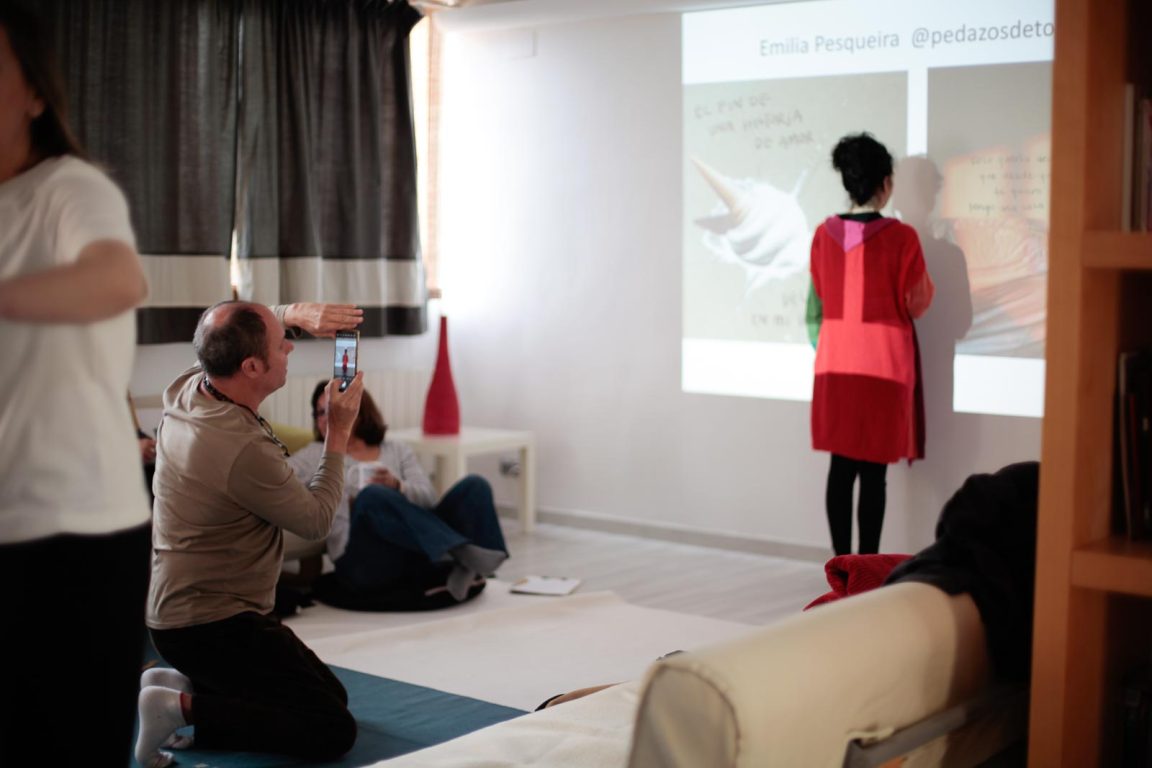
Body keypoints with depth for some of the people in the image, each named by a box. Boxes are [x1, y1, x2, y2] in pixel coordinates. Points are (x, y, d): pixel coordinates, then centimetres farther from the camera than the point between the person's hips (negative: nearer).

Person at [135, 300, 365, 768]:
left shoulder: (184, 391, -2)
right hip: (214, 629, -10)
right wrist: (339, 431, -3)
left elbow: (242, 330, 19)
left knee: (332, 696, 17)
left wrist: (295, 313, 2)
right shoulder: (246, 450, -28)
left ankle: (183, 684, 9)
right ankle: (186, 709, -12)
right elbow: (316, 521, -11)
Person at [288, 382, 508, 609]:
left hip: (418, 553, 3)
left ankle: (464, 568, -38)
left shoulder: (397, 450, 25)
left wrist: (397, 486, -11)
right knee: (373, 495, -34)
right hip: (365, 562, -3)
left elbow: (428, 498, 9)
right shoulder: (317, 454, 20)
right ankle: (461, 552, -43)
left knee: (474, 485, -15)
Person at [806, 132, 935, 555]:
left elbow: (816, 305, 9)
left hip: (835, 365, 4)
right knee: (873, 472, 1)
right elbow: (917, 304, -5)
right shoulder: (900, 237, -12)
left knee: (841, 467, 8)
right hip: (884, 365, -4)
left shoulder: (824, 234, 1)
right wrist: (926, 284, 15)